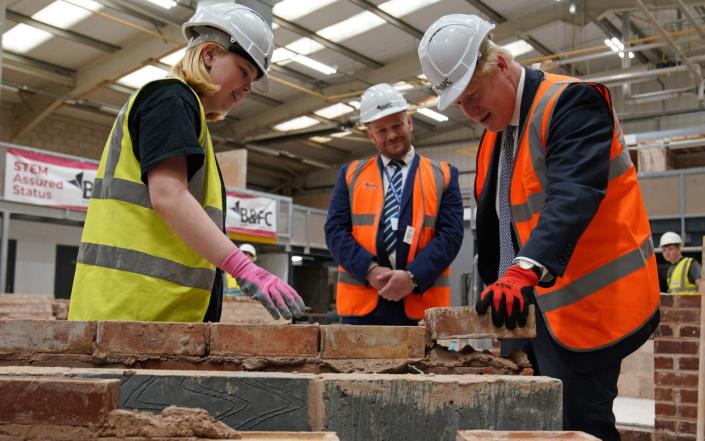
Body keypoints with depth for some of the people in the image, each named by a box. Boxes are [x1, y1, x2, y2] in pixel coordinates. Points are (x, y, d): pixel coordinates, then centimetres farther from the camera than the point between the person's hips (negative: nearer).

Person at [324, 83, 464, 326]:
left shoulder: (443, 176, 11)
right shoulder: (351, 174, 14)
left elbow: (451, 233, 0)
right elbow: (335, 230, 5)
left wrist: (413, 277, -15)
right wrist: (370, 270, -12)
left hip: (422, 305, 0)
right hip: (362, 303, 1)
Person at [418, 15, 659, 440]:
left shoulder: (572, 100, -12)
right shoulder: (493, 133, 15)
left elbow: (573, 194, -28)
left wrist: (526, 270, -40)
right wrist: (497, 285, 12)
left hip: (583, 305, -8)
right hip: (523, 302, 9)